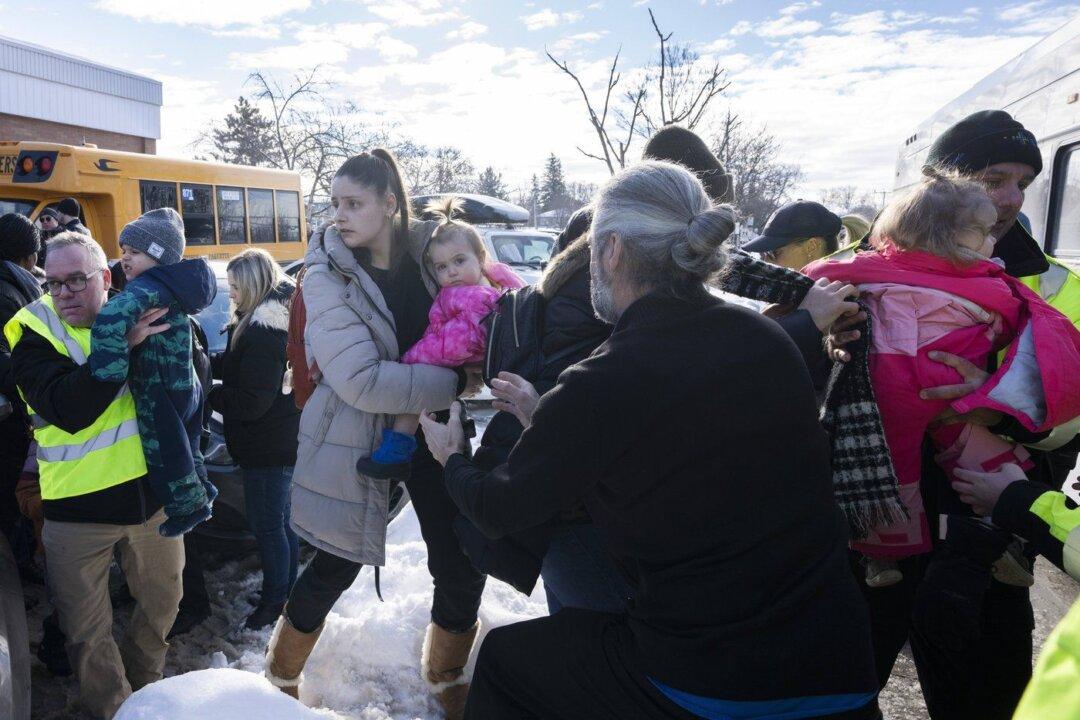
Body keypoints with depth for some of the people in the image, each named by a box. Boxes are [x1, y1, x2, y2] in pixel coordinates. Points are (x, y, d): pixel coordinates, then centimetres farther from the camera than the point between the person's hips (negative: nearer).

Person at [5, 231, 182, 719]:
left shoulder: (136, 310, -1)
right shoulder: (32, 333, -10)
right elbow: (68, 409, -27)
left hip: (153, 492, 3)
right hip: (78, 506, -3)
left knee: (163, 599, 21)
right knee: (87, 629, 9)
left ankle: (145, 680, 47)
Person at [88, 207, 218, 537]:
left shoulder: (149, 287, -22)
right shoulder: (174, 284, 8)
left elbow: (112, 317, -40)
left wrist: (111, 370, -35)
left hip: (160, 394, -9)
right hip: (186, 386, 9)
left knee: (163, 450, 6)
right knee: (183, 446, 24)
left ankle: (189, 506, 19)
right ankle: (201, 490, 39)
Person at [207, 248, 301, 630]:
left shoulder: (262, 331, -22)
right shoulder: (276, 319, 9)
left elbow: (251, 402, -23)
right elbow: (236, 367, 14)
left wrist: (205, 394, -13)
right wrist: (213, 363, -3)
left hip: (267, 446, -10)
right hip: (282, 440, 10)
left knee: (267, 525, 4)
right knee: (279, 520, 20)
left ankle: (275, 600, 19)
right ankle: (287, 593, 33)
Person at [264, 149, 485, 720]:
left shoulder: (425, 252, -2)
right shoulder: (327, 277, -15)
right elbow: (362, 382, -26)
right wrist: (456, 381, -24)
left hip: (430, 429, 4)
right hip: (355, 438, -4)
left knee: (462, 566, 8)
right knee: (334, 569, 10)